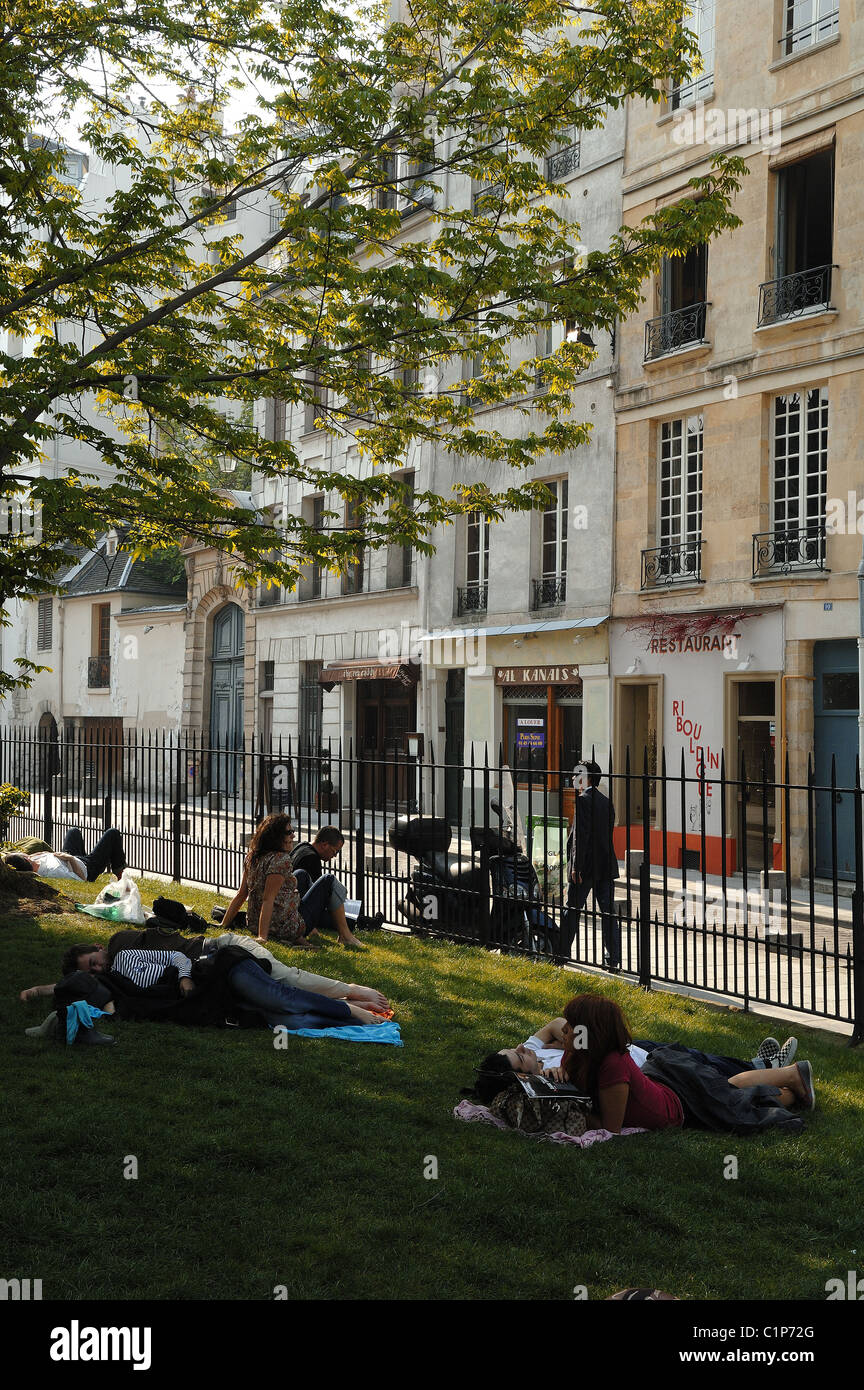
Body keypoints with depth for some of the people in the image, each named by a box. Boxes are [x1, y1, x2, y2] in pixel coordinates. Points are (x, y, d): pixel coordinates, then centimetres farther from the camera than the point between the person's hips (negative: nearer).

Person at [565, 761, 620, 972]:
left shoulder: (583, 800, -11)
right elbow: (607, 833, 14)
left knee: (572, 911, 6)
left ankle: (563, 953, 16)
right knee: (608, 913, 4)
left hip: (585, 867, -7)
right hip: (606, 866, 7)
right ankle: (613, 960, 2)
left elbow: (580, 835, -17)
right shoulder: (606, 802, 12)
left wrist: (576, 866, -16)